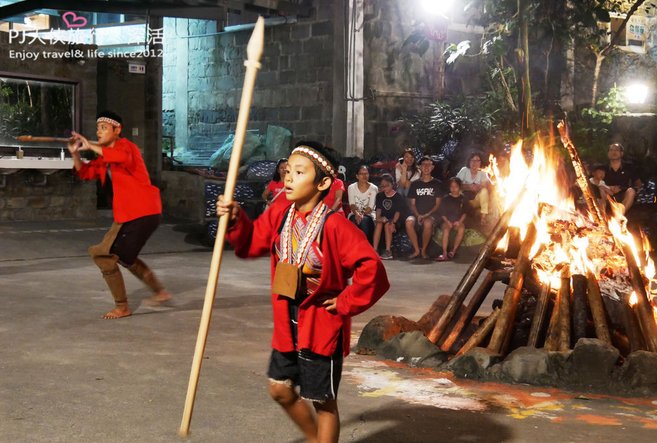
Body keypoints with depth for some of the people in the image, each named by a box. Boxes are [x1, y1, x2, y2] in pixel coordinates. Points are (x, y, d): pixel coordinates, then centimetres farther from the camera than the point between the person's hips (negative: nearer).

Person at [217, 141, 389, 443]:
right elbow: (251, 243, 8)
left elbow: (371, 267, -26)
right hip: (287, 324, 7)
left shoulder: (334, 226, -23)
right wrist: (235, 221, -10)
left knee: (323, 401, 7)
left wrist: (346, 304, -17)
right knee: (280, 388, 18)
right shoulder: (279, 214, -2)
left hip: (321, 326, -7)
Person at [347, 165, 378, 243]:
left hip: (368, 214, -1)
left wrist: (362, 214, -24)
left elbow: (371, 206, -7)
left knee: (364, 220, -36)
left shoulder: (373, 188, 0)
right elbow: (352, 204, -5)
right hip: (355, 214, 1)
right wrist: (356, 213, -25)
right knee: (354, 220, -35)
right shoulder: (351, 187, 5)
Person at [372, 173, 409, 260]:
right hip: (384, 218, 3)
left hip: (396, 221, -3)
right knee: (379, 224, -30)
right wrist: (378, 217, -18)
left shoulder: (398, 197, -6)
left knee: (387, 225, -34)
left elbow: (398, 212, -13)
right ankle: (374, 250, -36)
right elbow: (378, 209, 4)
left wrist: (393, 223, -28)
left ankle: (388, 251, -34)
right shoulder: (380, 196, 9)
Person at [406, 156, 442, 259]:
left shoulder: (437, 184, 9)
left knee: (427, 223, -38)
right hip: (417, 214, 2)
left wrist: (427, 215, -12)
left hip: (431, 214, -2)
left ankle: (424, 250, -18)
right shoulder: (415, 184, 14)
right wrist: (418, 215, -10)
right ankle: (416, 250, -19)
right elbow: (412, 203, 9)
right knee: (409, 222, -33)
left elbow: (438, 204, 4)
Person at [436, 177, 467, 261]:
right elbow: (442, 214, 3)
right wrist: (447, 222, -14)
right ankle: (444, 254, -40)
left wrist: (460, 221, -11)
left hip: (458, 221, 1)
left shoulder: (462, 198, 9)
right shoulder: (446, 198, 6)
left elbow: (464, 213, 7)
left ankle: (453, 251, -27)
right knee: (446, 229, -34)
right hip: (447, 221, -1)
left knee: (462, 228, -33)